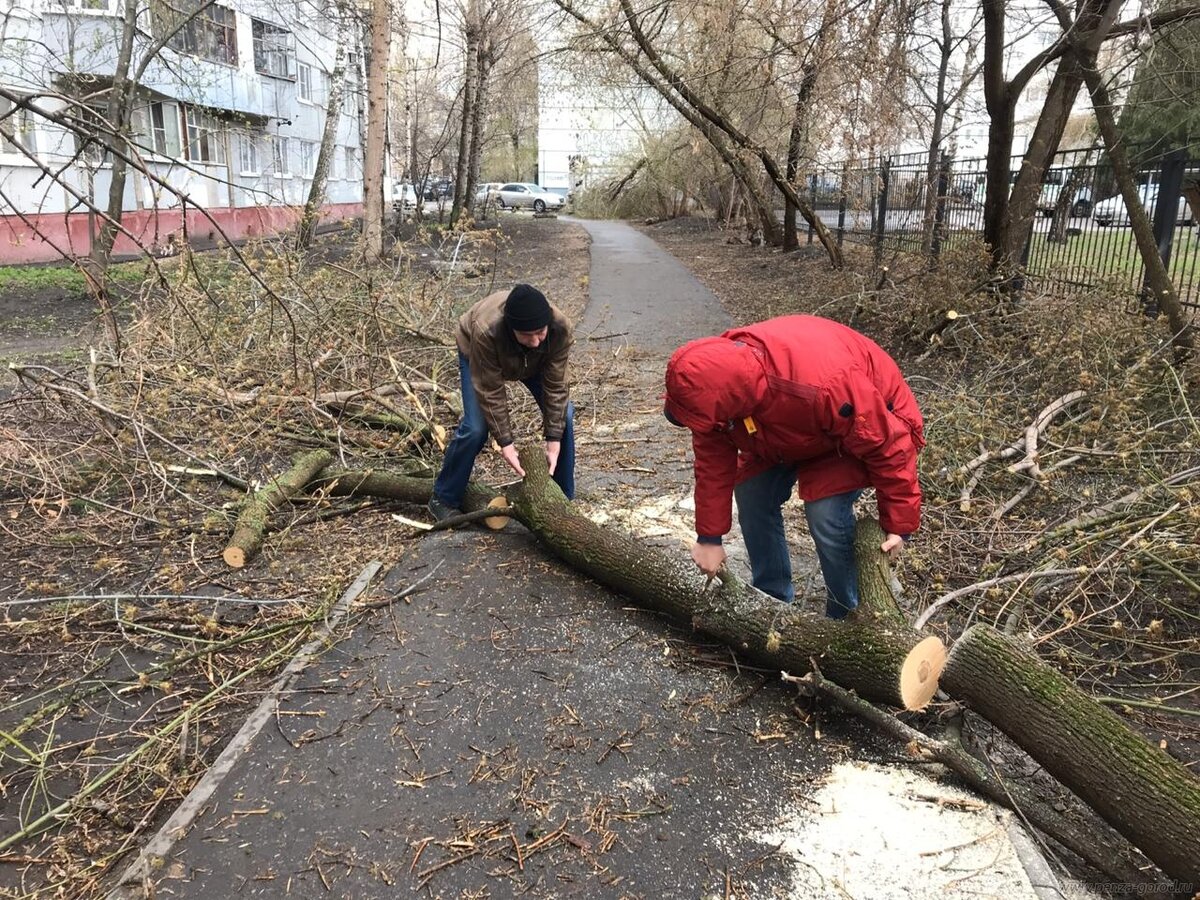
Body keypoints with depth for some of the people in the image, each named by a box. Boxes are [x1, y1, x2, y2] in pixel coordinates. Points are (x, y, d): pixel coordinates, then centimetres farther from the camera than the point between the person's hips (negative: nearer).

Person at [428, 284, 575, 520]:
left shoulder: (560, 327, -38)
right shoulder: (485, 331, -45)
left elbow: (555, 387, -28)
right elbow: (491, 393, -34)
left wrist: (554, 440, -27)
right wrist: (505, 443, -31)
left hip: (535, 362, 3)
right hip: (477, 355, -3)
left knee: (563, 415, -10)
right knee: (476, 428, -17)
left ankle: (564, 498, 8)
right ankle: (444, 499, 5)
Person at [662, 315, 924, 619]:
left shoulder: (827, 386, -47)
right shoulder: (717, 373, -28)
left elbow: (887, 445, -31)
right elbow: (713, 458, -15)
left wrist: (899, 524, -21)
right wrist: (709, 537, -10)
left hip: (869, 426, -6)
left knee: (826, 511, -23)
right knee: (752, 494, -2)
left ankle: (845, 620, -1)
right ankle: (774, 600, 18)